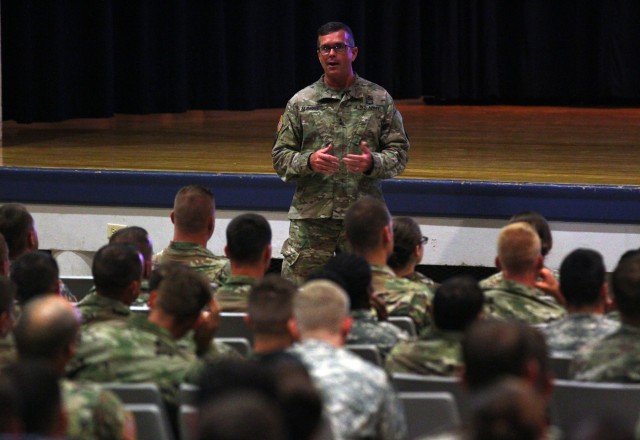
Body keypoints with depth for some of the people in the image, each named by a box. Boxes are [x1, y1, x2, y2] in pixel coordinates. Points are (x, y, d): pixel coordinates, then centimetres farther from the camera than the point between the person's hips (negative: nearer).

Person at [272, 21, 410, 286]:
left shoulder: (379, 100, 7)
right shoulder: (300, 103, 8)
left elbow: (399, 152, 6)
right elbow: (280, 157, 7)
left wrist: (373, 163, -15)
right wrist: (308, 162, -14)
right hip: (311, 217, 0)